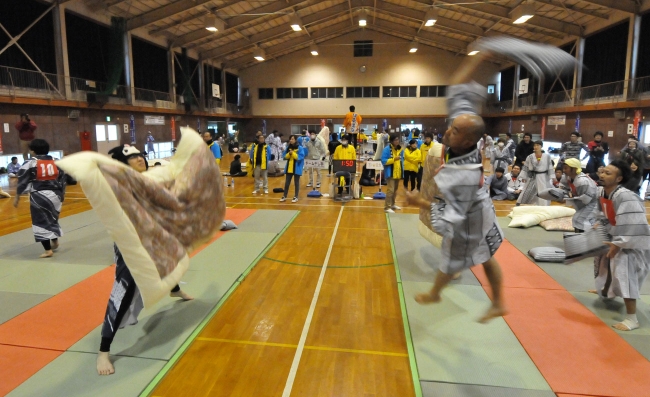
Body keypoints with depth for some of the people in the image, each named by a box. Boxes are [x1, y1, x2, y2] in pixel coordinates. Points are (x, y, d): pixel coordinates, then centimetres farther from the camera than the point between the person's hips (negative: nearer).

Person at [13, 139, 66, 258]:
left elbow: (22, 181, -4)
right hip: (54, 195, 5)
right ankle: (55, 241, 38)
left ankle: (48, 250, 5)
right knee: (52, 218, 27)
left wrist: (17, 197, 7)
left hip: (39, 196, -5)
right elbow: (63, 180, 10)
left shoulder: (30, 163, -7)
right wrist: (61, 195, 21)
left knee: (40, 222, 4)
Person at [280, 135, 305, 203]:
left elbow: (300, 157, -16)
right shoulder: (288, 147, 7)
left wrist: (293, 153, -21)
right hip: (289, 168, 5)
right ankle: (284, 196, 17)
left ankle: (296, 197, 13)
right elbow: (285, 157, 6)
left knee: (296, 183, 6)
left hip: (296, 168, -5)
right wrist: (289, 154, -13)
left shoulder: (300, 148, -9)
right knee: (287, 183, 9)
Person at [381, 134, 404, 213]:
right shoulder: (387, 149, -13)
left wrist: (402, 170, 11)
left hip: (398, 173, 7)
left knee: (395, 189, 18)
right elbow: (383, 161, -17)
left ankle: (392, 204, 33)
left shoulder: (400, 149, 7)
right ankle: (387, 207, -10)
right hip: (390, 173, -7)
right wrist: (393, 159, -26)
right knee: (390, 189, -14)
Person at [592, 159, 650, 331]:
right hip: (616, 237, 10)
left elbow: (633, 227, -33)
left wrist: (618, 244, -29)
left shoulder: (625, 198, -32)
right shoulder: (603, 192, -3)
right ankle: (607, 290, 56)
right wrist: (599, 225, 0)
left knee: (624, 273, -20)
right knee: (606, 259, 28)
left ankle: (631, 319, -11)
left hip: (633, 242, -10)